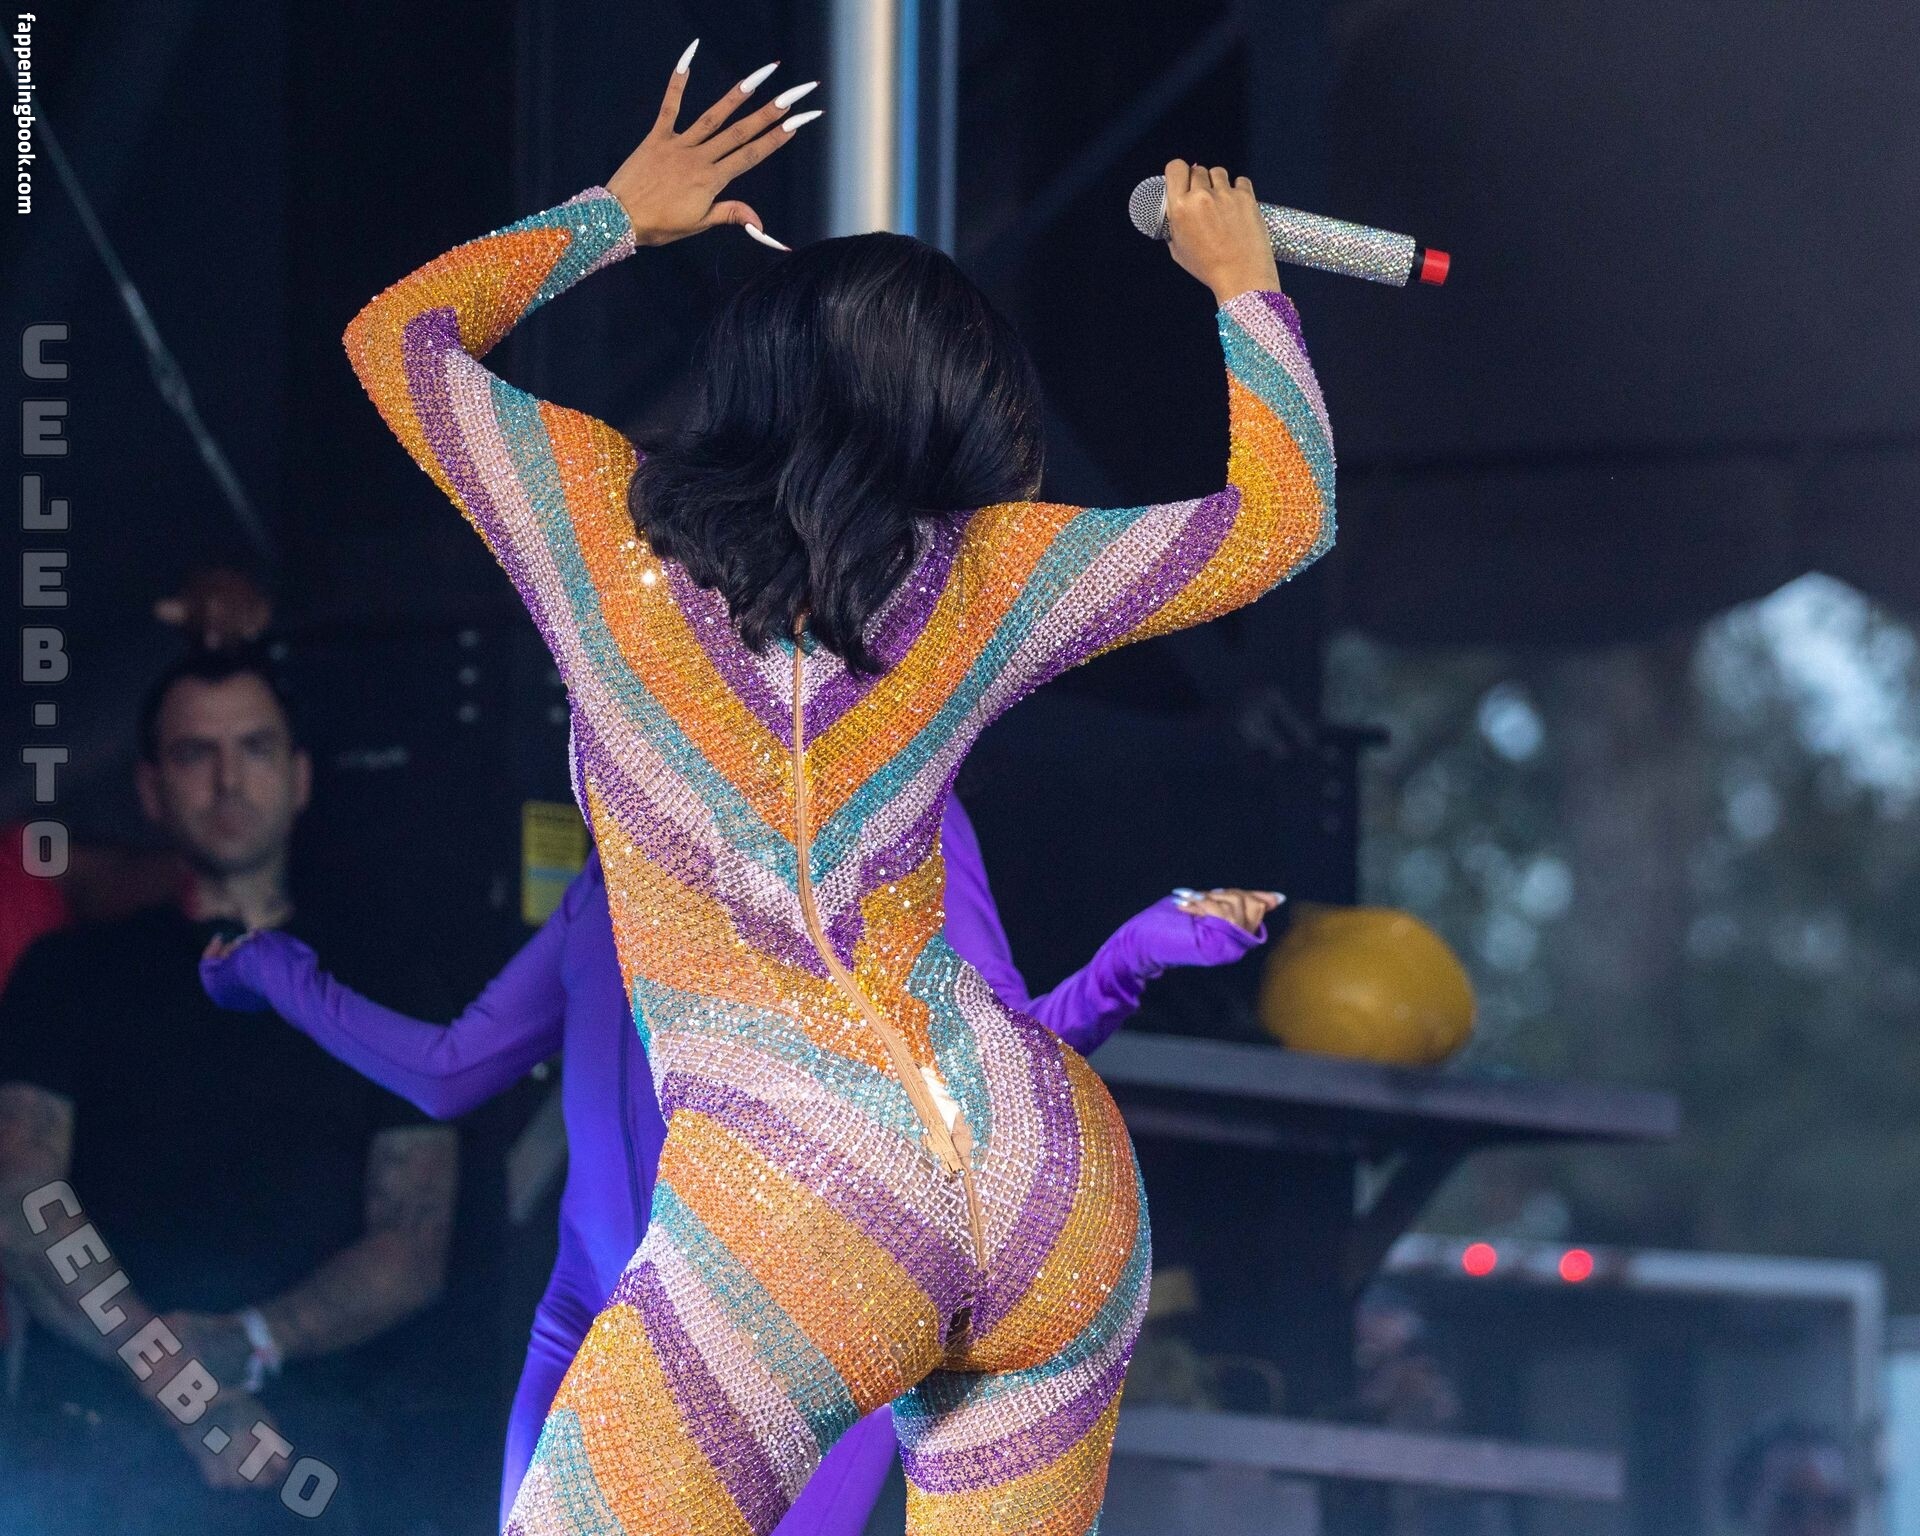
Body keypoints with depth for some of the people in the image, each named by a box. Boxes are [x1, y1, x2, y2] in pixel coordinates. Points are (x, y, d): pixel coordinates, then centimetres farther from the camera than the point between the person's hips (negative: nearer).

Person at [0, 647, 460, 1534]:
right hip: (85, 1449, 0)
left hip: (301, 1454, 0)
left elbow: (414, 1251, 8)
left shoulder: (385, 991, 18)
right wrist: (172, 1372, -15)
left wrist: (253, 1343, -12)